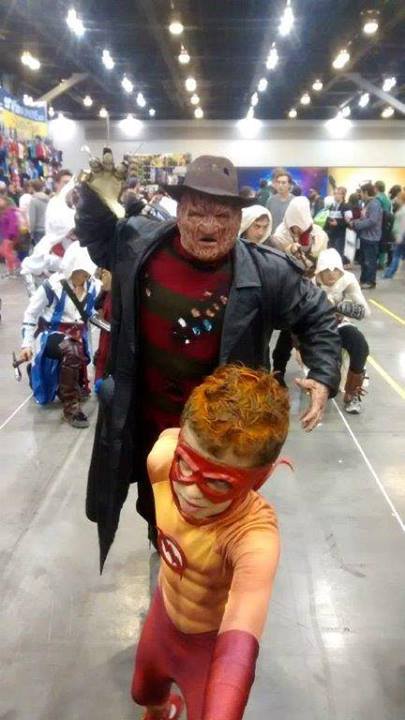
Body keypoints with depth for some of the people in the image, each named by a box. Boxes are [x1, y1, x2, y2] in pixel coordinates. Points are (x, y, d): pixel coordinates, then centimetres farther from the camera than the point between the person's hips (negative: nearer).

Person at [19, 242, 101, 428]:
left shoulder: (95, 287, -7)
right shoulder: (53, 285, -17)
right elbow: (31, 313, -7)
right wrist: (27, 344, -10)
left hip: (79, 336, 5)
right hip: (53, 334, -5)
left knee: (82, 390, 11)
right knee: (72, 351, -40)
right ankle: (71, 406, -25)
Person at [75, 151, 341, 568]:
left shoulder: (267, 274, -20)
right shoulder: (138, 245, -12)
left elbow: (317, 319, -5)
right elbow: (95, 238, 11)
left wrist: (323, 376, -16)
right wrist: (97, 197, -7)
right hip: (147, 425, 3)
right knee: (154, 510, 31)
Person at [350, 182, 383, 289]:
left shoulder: (374, 204, -17)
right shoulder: (368, 204, 15)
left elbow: (372, 221, -26)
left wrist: (355, 224, -20)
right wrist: (353, 221, 4)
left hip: (371, 238, -10)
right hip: (365, 237, 10)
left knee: (370, 261, -2)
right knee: (363, 260, 16)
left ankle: (370, 281, 6)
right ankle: (363, 279, 26)